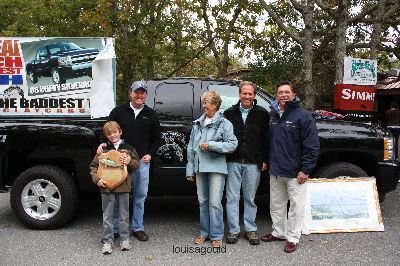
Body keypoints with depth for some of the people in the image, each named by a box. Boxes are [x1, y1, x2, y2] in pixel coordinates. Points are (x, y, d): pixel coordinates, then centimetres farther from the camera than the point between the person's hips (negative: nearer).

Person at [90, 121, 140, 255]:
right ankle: (107, 242, 18)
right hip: (107, 186, 0)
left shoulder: (128, 148, 5)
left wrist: (130, 161, -11)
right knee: (107, 216, 7)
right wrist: (97, 179, -8)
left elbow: (137, 164, 10)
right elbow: (93, 166, 6)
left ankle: (125, 239, 24)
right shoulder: (104, 149, 4)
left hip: (123, 186, 0)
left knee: (124, 215, 11)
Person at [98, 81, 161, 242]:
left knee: (140, 195, 8)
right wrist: (102, 144, -10)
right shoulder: (119, 111, 5)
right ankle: (114, 228, 16)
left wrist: (150, 154, 3)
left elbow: (157, 138, 15)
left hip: (142, 162, 2)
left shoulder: (151, 115, 10)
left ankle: (137, 228, 22)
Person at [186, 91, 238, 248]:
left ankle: (217, 236, 8)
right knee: (203, 202, 12)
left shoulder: (225, 123, -2)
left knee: (215, 203, -4)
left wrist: (212, 145, -17)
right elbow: (191, 147, 13)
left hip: (216, 168, -5)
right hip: (200, 168, 5)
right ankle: (205, 232, 25)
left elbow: (233, 145, -9)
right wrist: (190, 169, 10)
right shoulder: (197, 124, 12)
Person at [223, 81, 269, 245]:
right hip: (233, 162, 1)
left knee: (250, 198, 10)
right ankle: (233, 230, 16)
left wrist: (265, 160, -2)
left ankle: (250, 229, 22)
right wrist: (224, 158, 1)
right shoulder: (229, 113, 6)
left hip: (253, 163, -1)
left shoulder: (262, 114, 2)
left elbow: (266, 139, 3)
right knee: (232, 197, 5)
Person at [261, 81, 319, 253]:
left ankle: (293, 238, 18)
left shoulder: (303, 115, -11)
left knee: (296, 206, 5)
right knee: (276, 204, 17)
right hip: (275, 171, 6)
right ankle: (278, 232, 33)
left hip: (295, 172, -6)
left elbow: (312, 145, -14)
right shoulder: (272, 115, 8)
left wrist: (306, 170, -16)